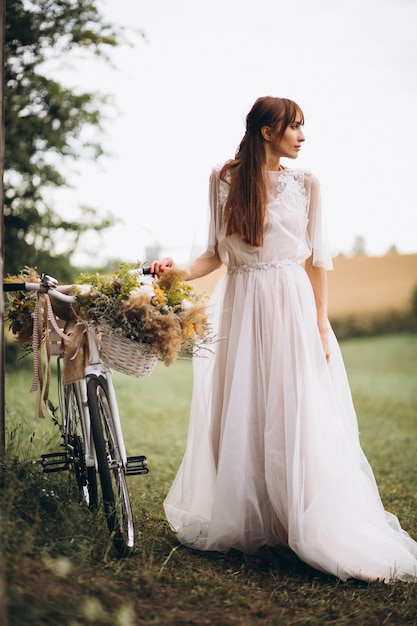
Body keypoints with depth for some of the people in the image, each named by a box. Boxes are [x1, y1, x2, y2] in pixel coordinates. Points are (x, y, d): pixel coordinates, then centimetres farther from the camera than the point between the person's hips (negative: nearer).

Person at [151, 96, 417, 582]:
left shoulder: (305, 183, 5)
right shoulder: (224, 179, 5)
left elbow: (317, 258, 4)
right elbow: (218, 252, 8)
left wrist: (321, 325, -2)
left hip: (292, 305, 0)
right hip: (242, 307, 1)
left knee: (296, 414, -2)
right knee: (241, 414, 4)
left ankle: (311, 528, 9)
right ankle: (243, 520, 19)